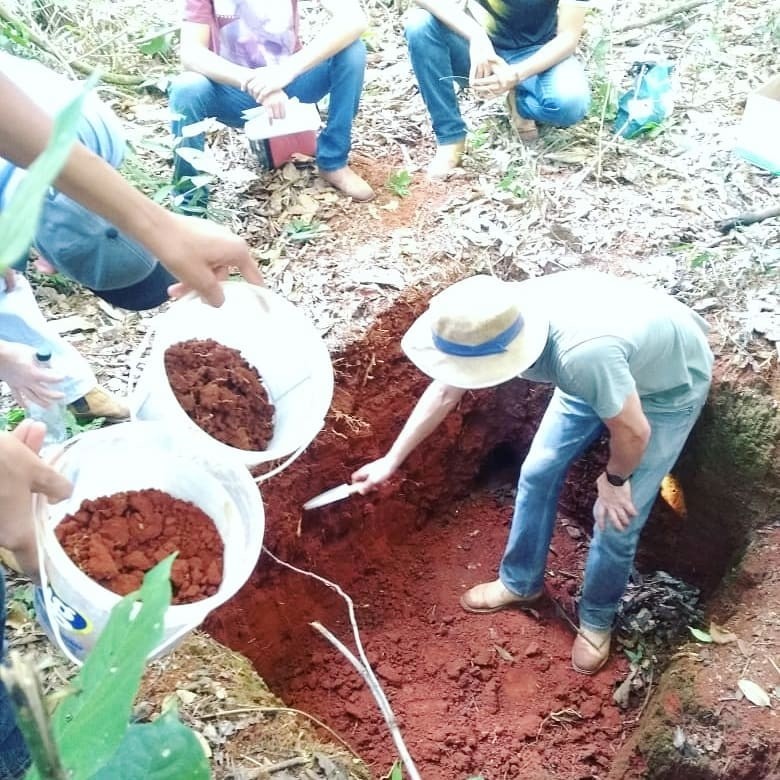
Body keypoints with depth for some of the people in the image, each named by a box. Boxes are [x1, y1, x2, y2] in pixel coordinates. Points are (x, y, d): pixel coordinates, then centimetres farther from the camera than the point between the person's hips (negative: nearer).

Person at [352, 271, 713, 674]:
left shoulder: (583, 354, -47)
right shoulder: (498, 323, -26)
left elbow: (634, 432, -30)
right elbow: (445, 389, -8)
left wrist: (614, 480, -9)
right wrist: (391, 460, -1)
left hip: (672, 383, -6)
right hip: (615, 367, 6)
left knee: (617, 518, -3)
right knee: (538, 470, 7)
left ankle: (596, 618, 24)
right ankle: (520, 582, 30)